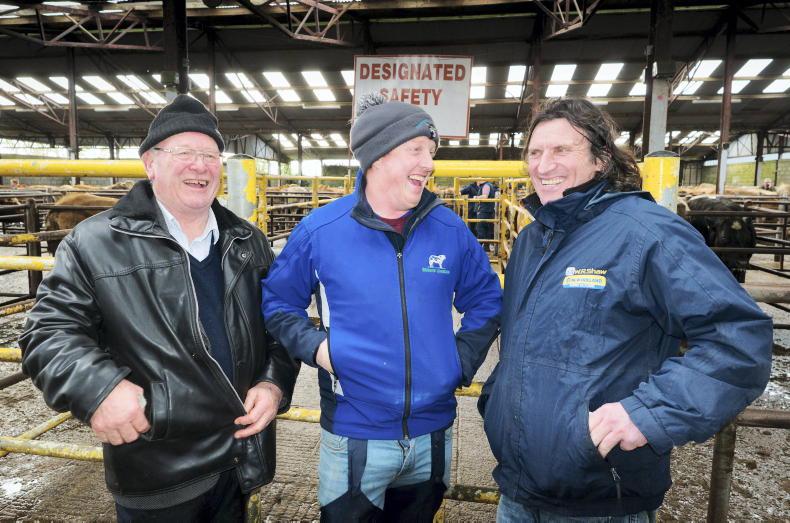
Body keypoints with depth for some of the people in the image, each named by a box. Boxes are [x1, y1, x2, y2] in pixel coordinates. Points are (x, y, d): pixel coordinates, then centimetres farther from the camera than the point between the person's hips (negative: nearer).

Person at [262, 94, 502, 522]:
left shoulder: (449, 229, -3)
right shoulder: (320, 229, -10)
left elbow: (486, 301, 10)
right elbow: (277, 301, 2)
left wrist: (463, 360, -2)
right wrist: (315, 346, -14)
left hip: (433, 434, 3)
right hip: (352, 437, -2)